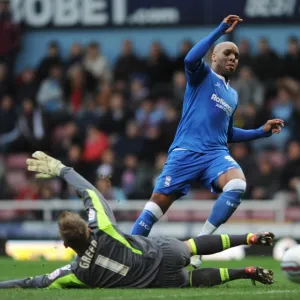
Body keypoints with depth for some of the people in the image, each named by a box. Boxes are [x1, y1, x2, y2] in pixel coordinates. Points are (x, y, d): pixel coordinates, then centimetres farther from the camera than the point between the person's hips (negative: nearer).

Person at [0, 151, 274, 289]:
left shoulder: (77, 273, -27)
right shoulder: (103, 228, -25)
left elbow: (33, 283, -18)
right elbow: (89, 191, -9)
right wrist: (60, 169, 4)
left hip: (160, 281, -1)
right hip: (165, 251, 1)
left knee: (193, 279, 30)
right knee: (190, 246, 34)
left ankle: (245, 273, 17)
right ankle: (250, 238, 31)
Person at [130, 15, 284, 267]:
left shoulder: (233, 96, 24)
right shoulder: (202, 75, 6)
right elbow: (190, 59, -19)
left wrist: (262, 131, 23)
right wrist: (221, 30, -20)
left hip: (216, 153, 4)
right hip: (186, 151, -4)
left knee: (237, 185, -27)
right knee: (157, 205, -5)